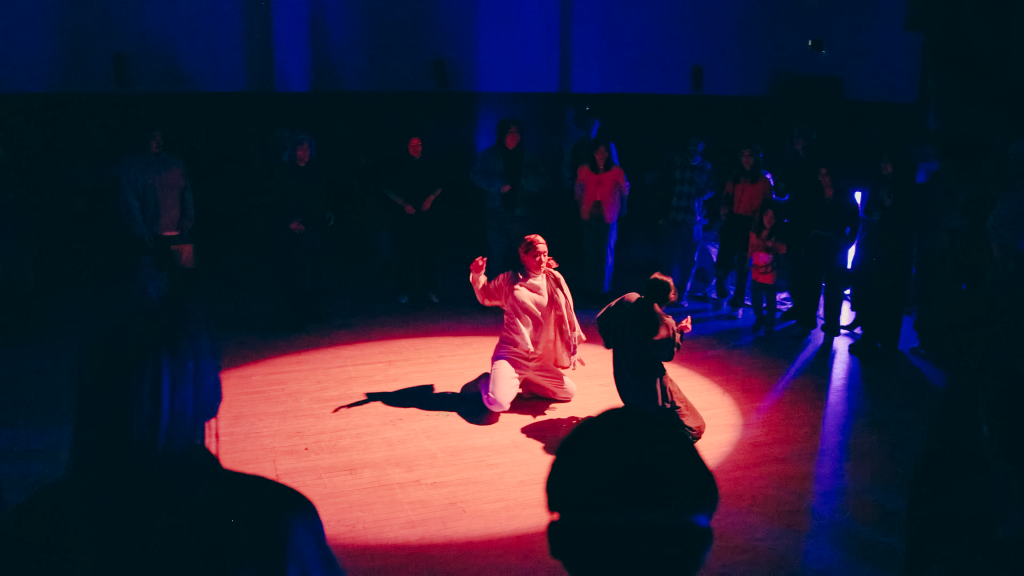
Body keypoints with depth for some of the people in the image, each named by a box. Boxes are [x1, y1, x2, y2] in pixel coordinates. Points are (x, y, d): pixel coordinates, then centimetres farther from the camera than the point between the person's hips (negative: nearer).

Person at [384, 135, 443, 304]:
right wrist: (404, 204, -6)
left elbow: (438, 187, 16)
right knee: (405, 253, 1)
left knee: (428, 251, -2)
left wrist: (430, 198, -4)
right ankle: (404, 290, 11)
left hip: (426, 214, 1)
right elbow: (388, 189, 7)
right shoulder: (398, 166, 4)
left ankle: (429, 288, 7)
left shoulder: (429, 165, 9)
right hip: (405, 215, -1)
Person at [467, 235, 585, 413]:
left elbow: (566, 315, 7)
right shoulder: (509, 280, -2)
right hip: (511, 355, -3)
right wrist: (477, 275, -3)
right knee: (498, 403, -23)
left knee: (569, 392, 8)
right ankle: (488, 382, 13)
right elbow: (486, 297, 14)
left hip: (539, 360, 4)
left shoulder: (554, 280, 0)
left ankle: (525, 383, 25)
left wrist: (573, 348, 8)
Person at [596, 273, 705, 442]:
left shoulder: (628, 301, -9)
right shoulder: (664, 324, -23)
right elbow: (667, 355, -11)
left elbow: (602, 319, 4)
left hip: (624, 381, 7)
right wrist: (679, 332, 1)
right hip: (649, 382, -7)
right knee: (693, 426, -1)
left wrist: (614, 342, 18)